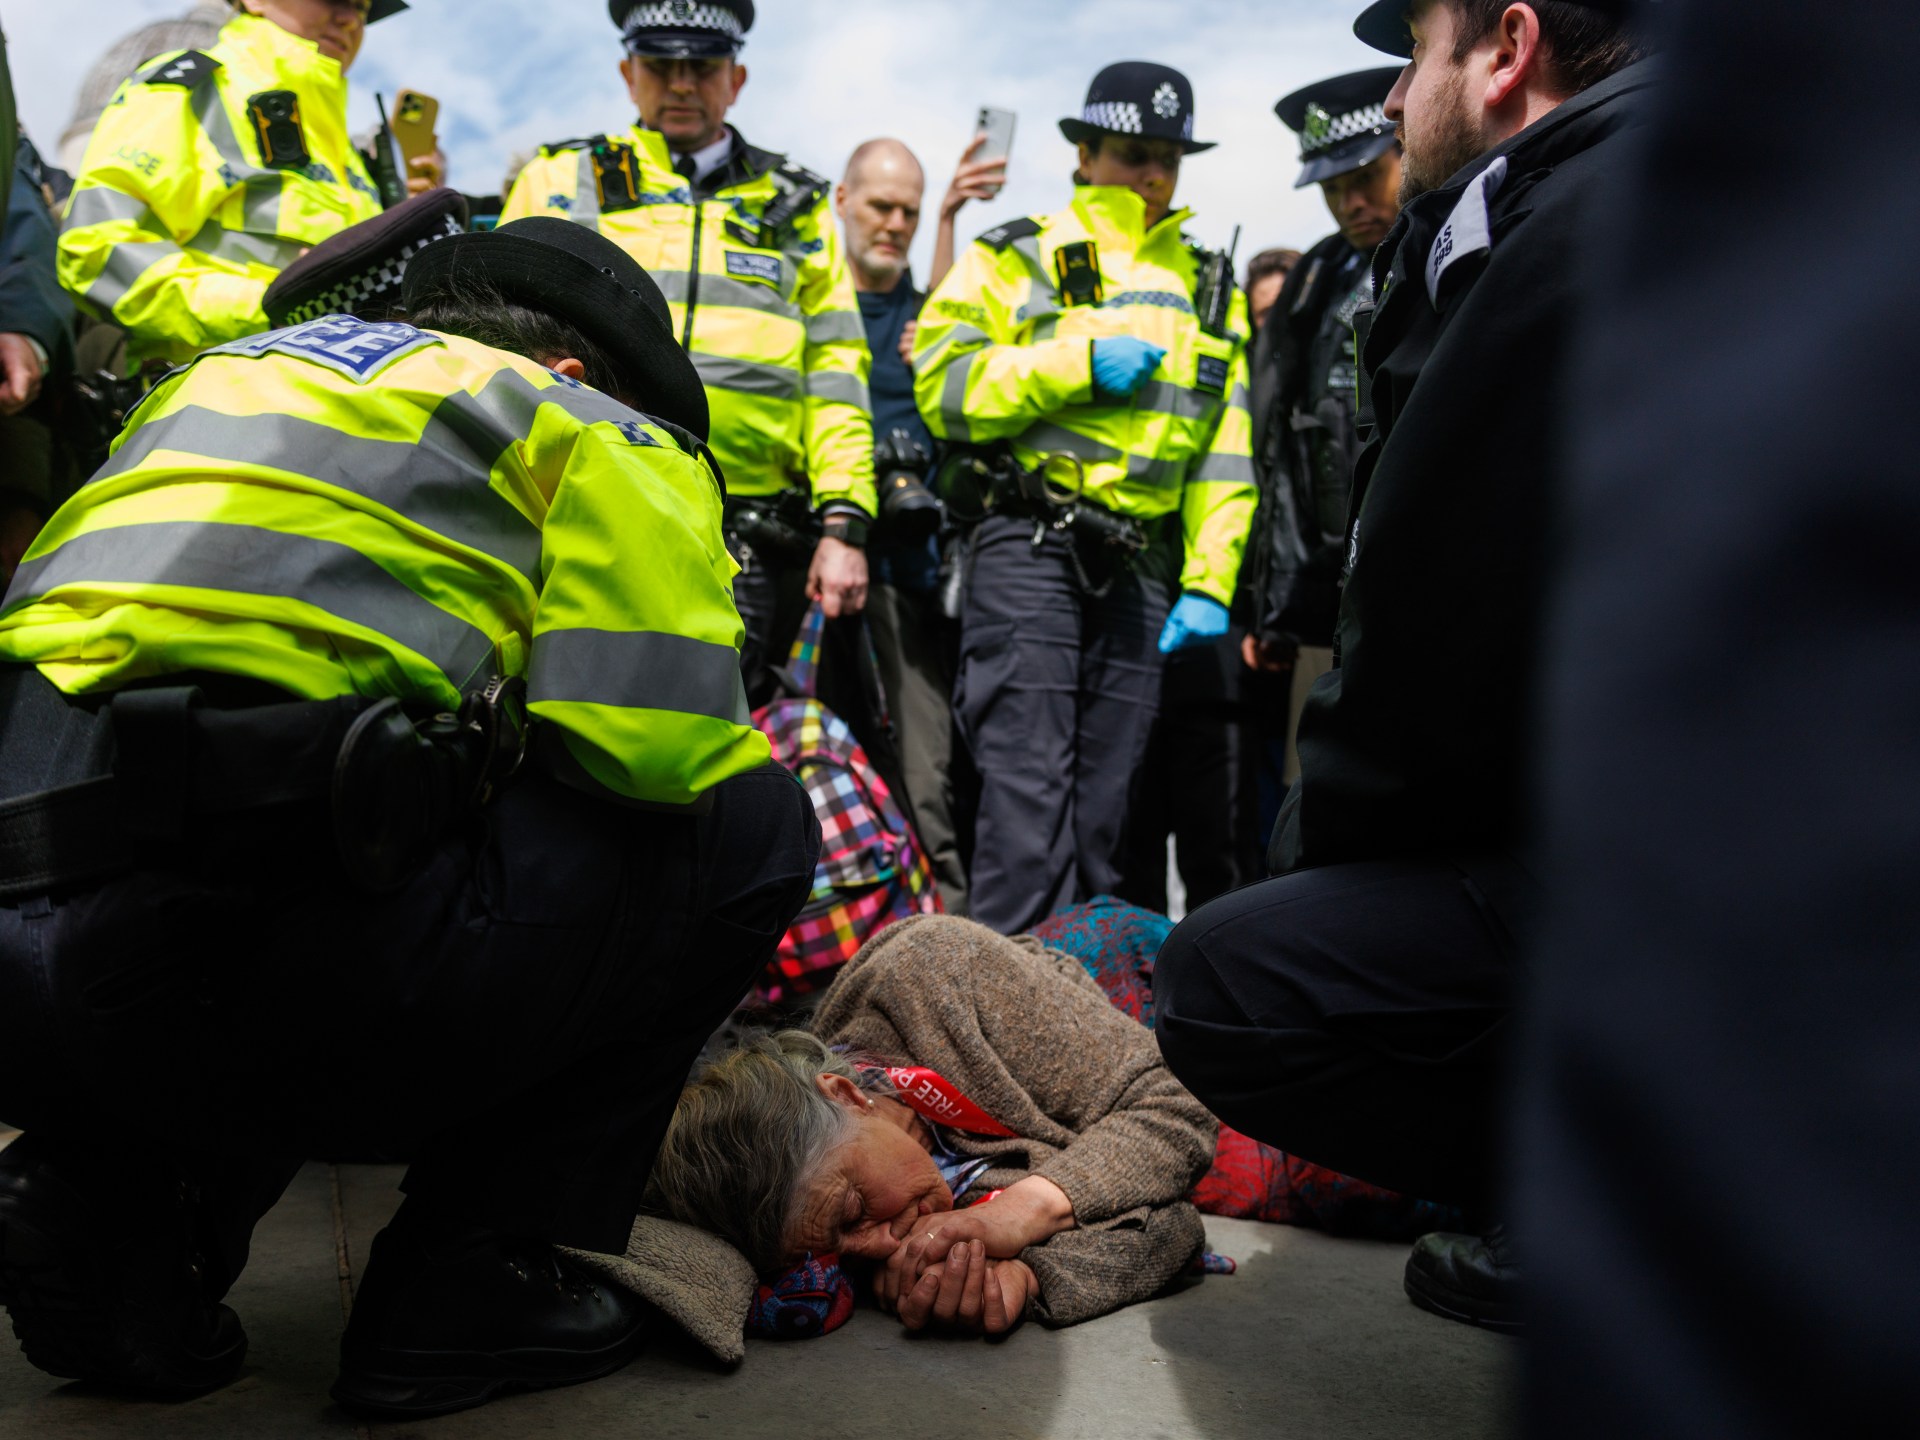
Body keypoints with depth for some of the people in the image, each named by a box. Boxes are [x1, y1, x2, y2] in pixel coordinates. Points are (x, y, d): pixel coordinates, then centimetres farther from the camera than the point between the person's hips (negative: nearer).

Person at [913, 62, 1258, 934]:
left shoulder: (1206, 290, 21)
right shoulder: (1012, 259, 7)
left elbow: (1223, 450, 16)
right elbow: (943, 386, -5)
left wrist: (1210, 583, 5)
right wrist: (1081, 360, -12)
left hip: (1142, 564, 5)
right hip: (1030, 548, -4)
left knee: (1105, 798, 8)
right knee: (1028, 788, -9)